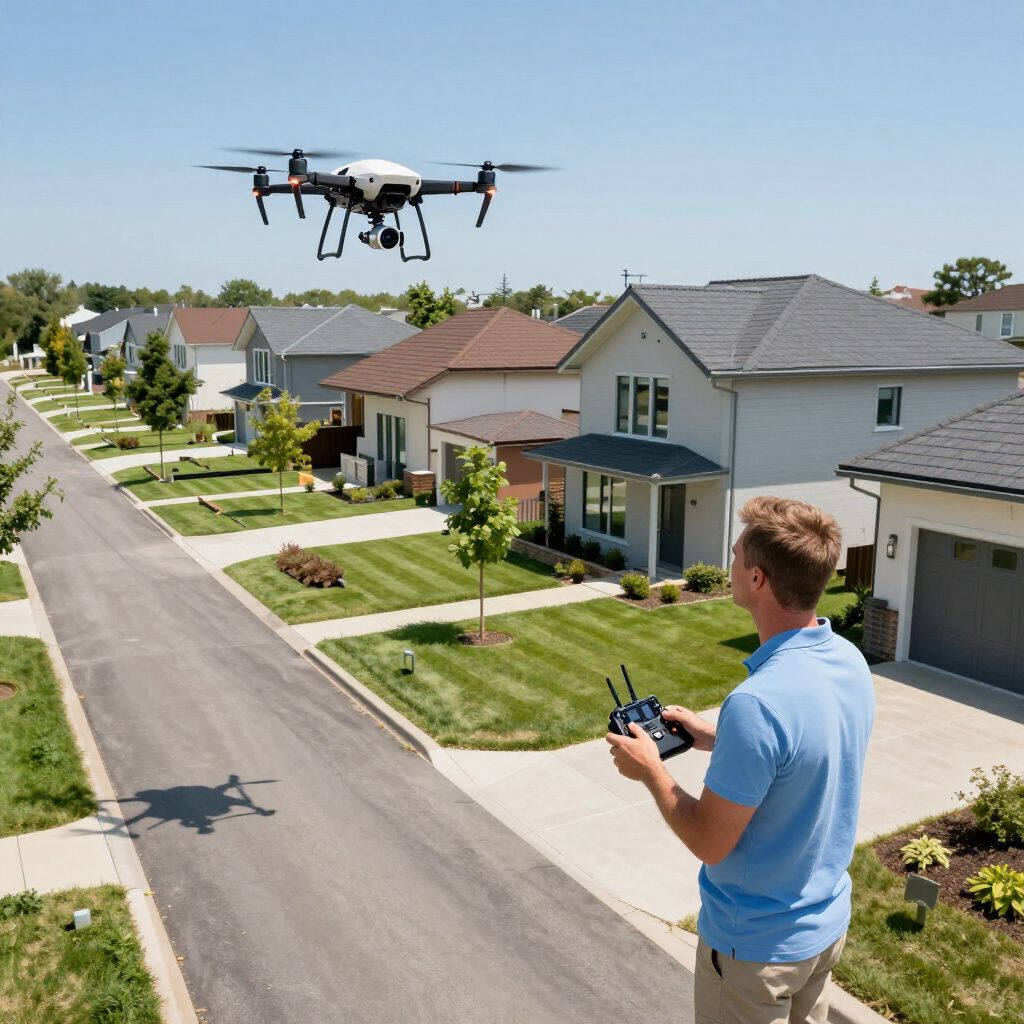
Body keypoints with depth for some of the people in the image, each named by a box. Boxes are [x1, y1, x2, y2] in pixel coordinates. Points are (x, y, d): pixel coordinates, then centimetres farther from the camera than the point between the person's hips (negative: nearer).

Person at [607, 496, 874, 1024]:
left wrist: (650, 769, -10)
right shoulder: (851, 662, -8)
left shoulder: (757, 703, -35)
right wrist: (715, 738, 8)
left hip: (756, 945, -7)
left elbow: (709, 842, -24)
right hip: (827, 922, 7)